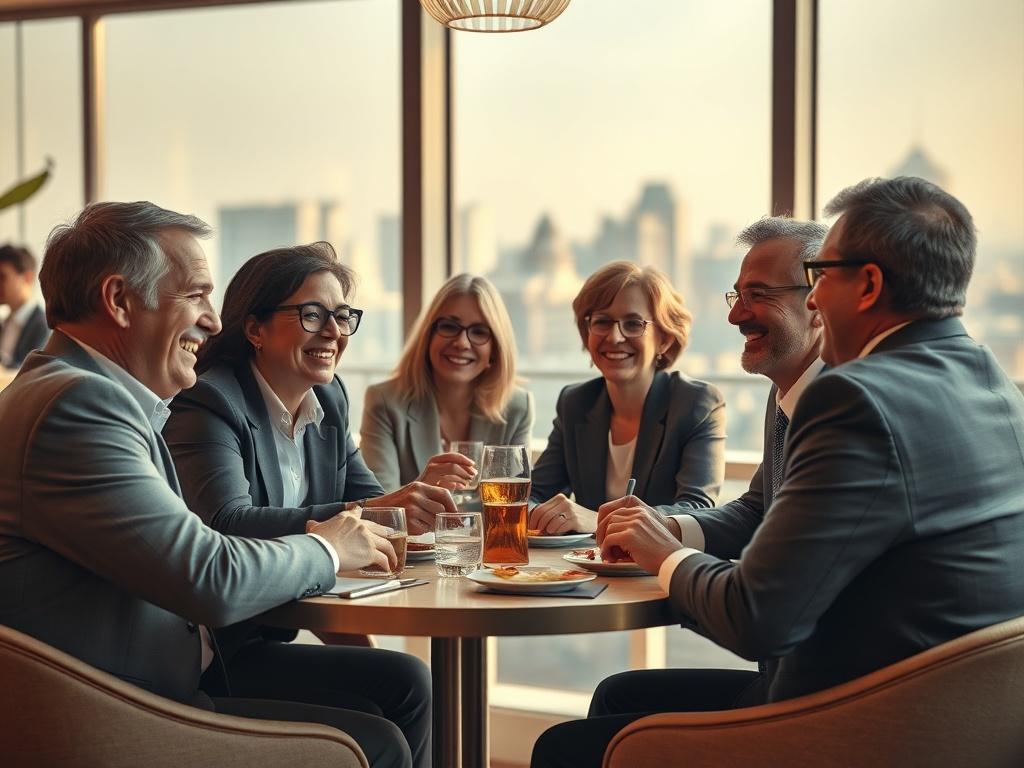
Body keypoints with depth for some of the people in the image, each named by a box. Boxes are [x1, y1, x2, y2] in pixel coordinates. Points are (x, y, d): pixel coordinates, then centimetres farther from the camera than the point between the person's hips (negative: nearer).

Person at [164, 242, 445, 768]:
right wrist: (367, 514, -39)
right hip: (218, 649, -7)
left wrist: (417, 499, -16)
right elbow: (225, 524, -30)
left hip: (280, 634, 7)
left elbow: (367, 497, 9)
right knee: (404, 681, -19)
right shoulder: (208, 403, -14)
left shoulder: (328, 400, 11)